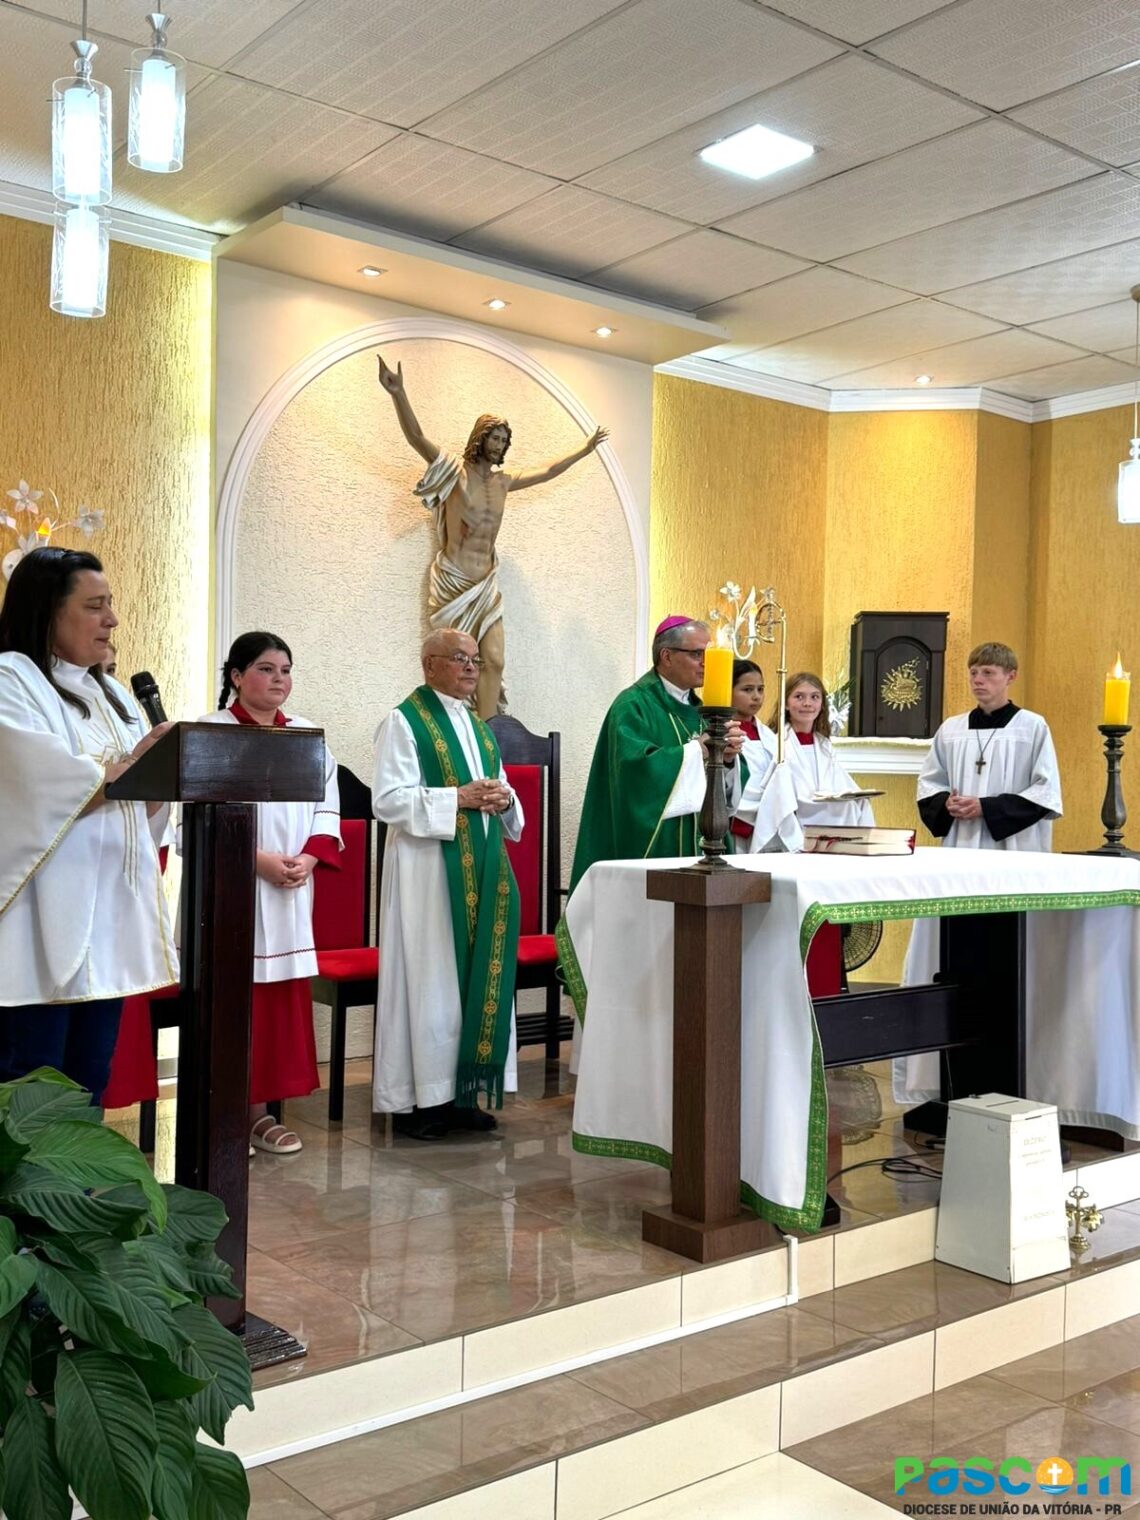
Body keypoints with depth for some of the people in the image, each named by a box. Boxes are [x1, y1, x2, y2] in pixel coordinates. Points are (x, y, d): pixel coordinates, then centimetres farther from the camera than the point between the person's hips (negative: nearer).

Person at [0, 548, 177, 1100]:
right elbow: (44, 789, -18)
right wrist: (130, 768, -10)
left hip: (113, 907, 7)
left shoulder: (111, 693, 18)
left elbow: (141, 806, 14)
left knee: (90, 1080, 10)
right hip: (45, 917, -7)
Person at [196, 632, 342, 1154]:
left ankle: (260, 1110, 16)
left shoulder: (307, 735, 12)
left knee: (281, 994, 7)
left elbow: (327, 805, 11)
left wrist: (308, 858, -6)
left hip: (291, 890, 5)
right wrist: (258, 859, -17)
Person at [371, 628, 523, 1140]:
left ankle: (461, 1092, 16)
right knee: (429, 976, -5)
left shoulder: (478, 725, 18)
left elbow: (499, 790, 23)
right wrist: (458, 798, -18)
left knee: (481, 974, 7)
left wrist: (503, 799, 0)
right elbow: (388, 800, -13)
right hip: (428, 867, -7)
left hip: (483, 865, 7)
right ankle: (416, 1100, 4)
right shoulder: (404, 722, -5)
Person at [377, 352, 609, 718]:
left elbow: (548, 471, 28)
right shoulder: (455, 472, -3)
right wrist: (398, 394, -30)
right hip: (453, 580, -5)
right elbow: (416, 437, -16)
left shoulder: (503, 481, 14)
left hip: (486, 583, 5)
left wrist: (585, 450, 35)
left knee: (493, 659, -6)